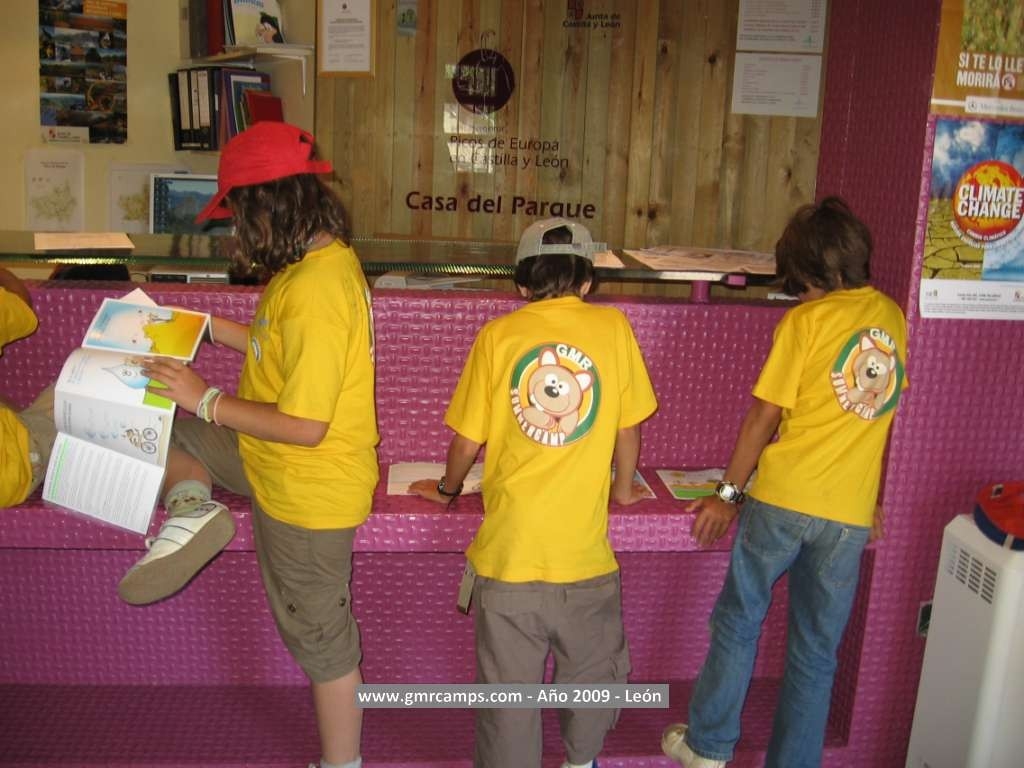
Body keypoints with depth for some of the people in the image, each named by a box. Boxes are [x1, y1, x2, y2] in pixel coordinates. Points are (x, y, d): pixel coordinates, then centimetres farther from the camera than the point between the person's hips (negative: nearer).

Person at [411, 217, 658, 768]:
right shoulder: (613, 327, 0)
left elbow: (467, 440, 1)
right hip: (587, 554, 1)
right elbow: (629, 428, 7)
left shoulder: (497, 335, -2)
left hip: (507, 552, 0)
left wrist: (446, 489, 21)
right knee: (595, 677, 24)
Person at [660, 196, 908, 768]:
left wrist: (729, 493, 0)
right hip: (852, 514, 4)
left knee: (739, 621, 13)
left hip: (782, 498, -4)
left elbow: (765, 415, -9)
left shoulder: (806, 319, -8)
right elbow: (887, 411, 16)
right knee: (817, 651, 13)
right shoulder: (893, 318, 8)